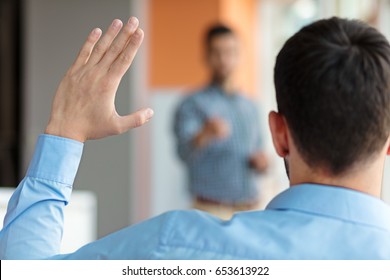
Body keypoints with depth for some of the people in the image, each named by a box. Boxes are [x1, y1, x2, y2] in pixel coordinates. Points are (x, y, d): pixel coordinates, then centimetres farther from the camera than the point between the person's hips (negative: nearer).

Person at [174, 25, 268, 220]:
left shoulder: (249, 107, 17)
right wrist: (204, 134, -42)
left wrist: (261, 162, 2)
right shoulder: (193, 105, -4)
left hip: (250, 208, 5)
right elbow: (185, 151, -21)